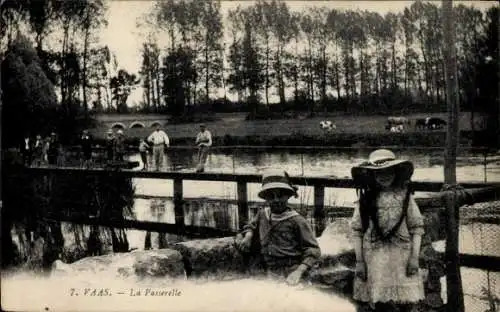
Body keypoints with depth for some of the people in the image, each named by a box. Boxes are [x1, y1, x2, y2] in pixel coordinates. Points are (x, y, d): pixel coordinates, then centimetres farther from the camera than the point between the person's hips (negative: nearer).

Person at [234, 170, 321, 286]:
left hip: (291, 277, -4)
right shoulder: (262, 215, 9)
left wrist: (299, 272, -21)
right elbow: (251, 226, 31)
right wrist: (248, 235, 8)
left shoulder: (297, 221, -7)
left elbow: (313, 250, -9)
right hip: (270, 276, 4)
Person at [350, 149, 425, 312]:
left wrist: (415, 257, -4)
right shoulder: (366, 199, 2)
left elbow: (417, 227, 3)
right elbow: (356, 231, 2)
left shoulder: (405, 196, 3)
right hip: (375, 259, 0)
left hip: (402, 257, 0)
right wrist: (359, 261, -2)